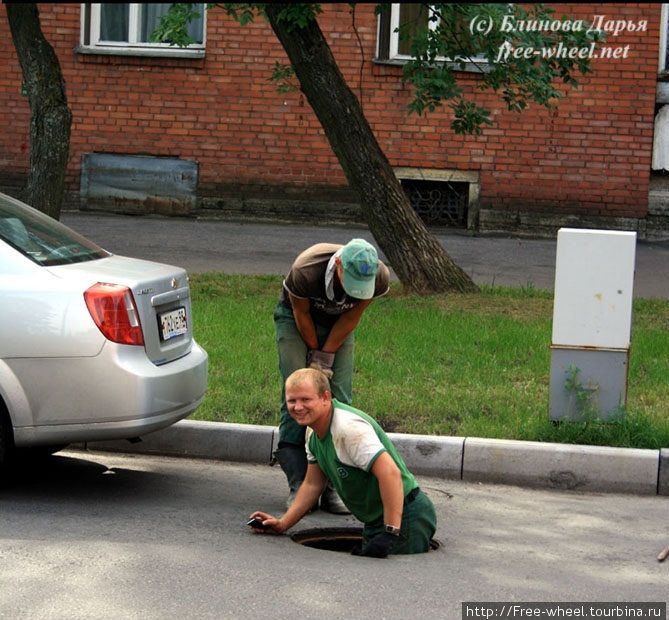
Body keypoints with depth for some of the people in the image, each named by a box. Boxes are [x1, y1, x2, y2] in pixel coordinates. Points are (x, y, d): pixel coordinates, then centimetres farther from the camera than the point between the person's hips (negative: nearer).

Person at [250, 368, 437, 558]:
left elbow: (390, 473, -33)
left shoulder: (349, 427, -25)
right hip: (375, 520, 10)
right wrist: (282, 525, 11)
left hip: (403, 517, -10)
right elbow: (313, 485, 18)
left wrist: (390, 533, -35)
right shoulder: (313, 432, 7)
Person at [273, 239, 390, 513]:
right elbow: (301, 314, -20)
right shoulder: (305, 272, -39)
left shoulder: (379, 278, -29)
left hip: (338, 324, 3)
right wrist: (315, 354, -8)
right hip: (295, 318, -3)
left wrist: (325, 357, -14)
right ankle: (298, 487, -11)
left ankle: (332, 487, -7)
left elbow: (351, 317, -14)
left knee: (339, 400, -9)